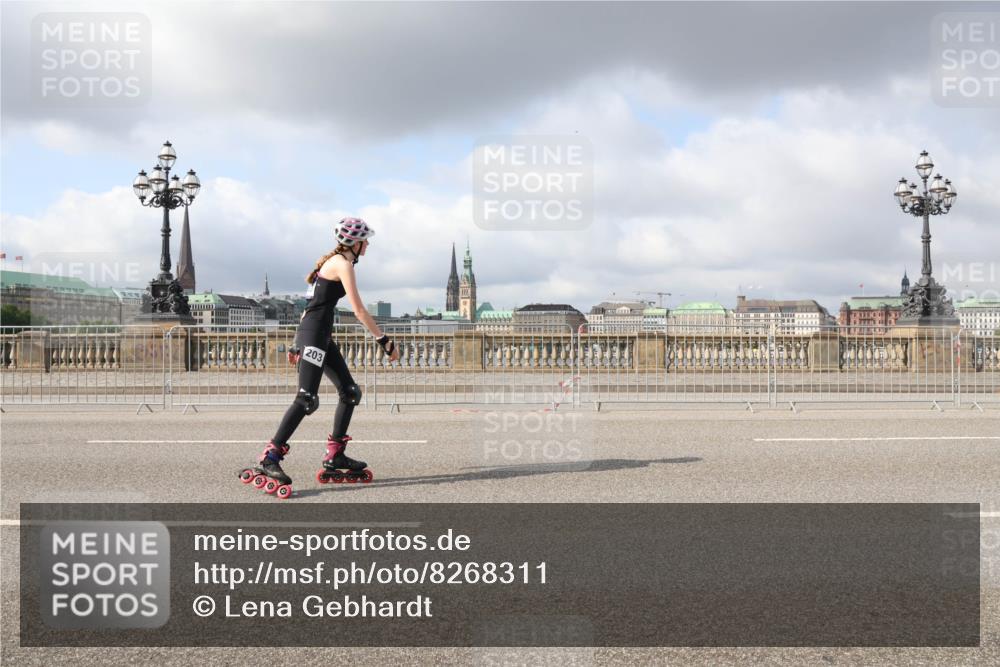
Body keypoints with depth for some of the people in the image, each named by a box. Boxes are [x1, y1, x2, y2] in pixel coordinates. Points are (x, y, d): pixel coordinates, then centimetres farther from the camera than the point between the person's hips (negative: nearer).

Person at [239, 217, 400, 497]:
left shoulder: (333, 261, 20)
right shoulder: (343, 264, -9)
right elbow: (359, 310, -16)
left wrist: (298, 345, 24)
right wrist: (385, 342, -12)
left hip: (319, 337, 10)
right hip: (314, 334, -10)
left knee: (350, 392, 11)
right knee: (307, 399, -15)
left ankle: (335, 457, 14)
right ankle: (268, 461, -16)